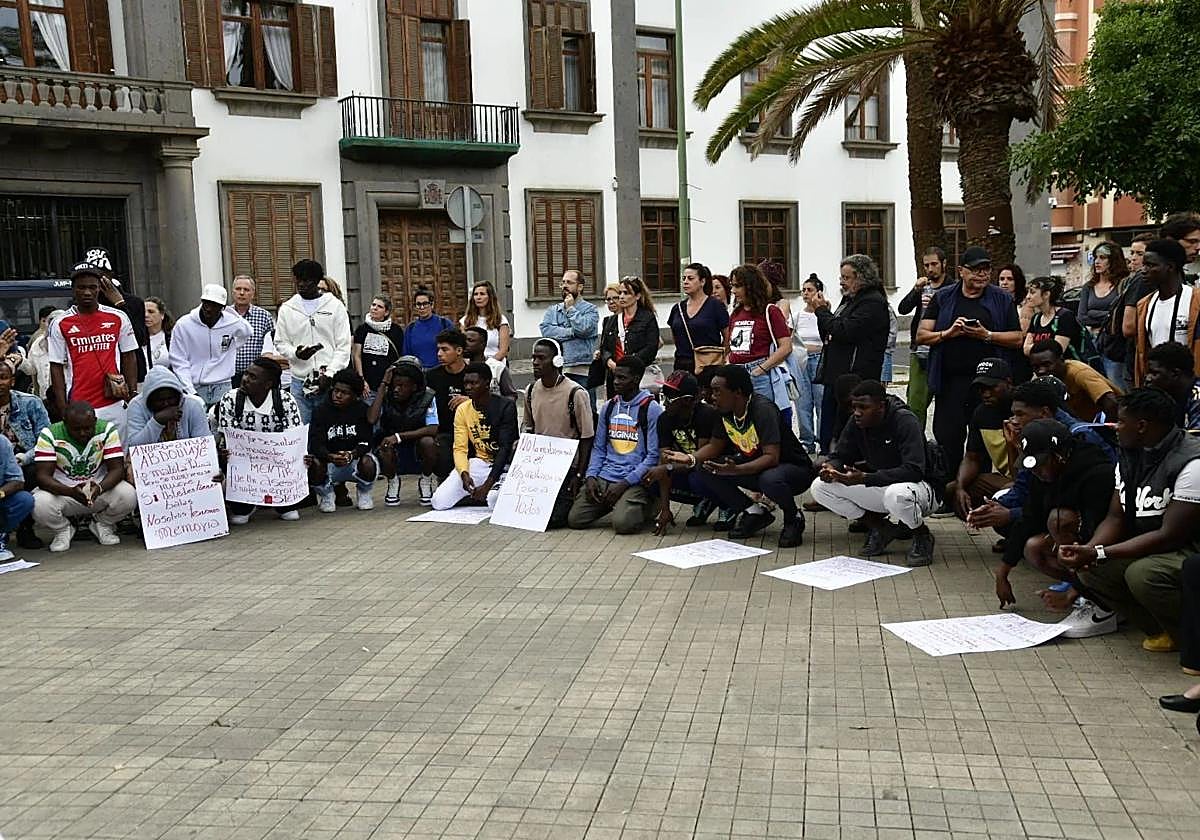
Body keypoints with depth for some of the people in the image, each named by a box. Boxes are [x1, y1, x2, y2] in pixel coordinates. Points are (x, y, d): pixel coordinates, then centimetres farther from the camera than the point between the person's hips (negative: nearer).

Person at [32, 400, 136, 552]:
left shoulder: (107, 430, -12)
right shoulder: (49, 435, -16)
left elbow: (117, 469, -16)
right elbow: (43, 476, -22)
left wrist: (99, 488, -38)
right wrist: (72, 492, -40)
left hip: (100, 489, 1)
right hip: (62, 490, -1)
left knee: (128, 495, -29)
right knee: (40, 505, -33)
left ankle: (102, 525, 6)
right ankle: (63, 530, 4)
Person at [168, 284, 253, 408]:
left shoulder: (233, 323, -3)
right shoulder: (183, 325, -5)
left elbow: (247, 332, 22)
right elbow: (179, 363, -3)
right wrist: (191, 392, -10)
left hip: (223, 388, 1)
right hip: (194, 388, -1)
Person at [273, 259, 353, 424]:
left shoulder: (335, 305, 4)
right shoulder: (287, 308, 10)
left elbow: (343, 347, 0)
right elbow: (280, 343, 12)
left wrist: (329, 375, -11)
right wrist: (296, 353, -11)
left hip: (330, 381, -2)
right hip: (299, 381, 2)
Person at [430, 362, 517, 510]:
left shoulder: (505, 407, -13)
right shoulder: (462, 410, 1)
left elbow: (505, 448, -19)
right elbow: (460, 448, -2)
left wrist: (487, 485, -28)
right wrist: (464, 474, -23)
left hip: (504, 464, -4)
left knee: (497, 503, -34)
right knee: (439, 502, -14)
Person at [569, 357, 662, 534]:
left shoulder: (652, 410, -4)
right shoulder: (608, 408, 14)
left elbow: (654, 455, -8)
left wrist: (625, 484, -15)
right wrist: (590, 476, -1)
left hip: (635, 481, -5)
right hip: (603, 477, 5)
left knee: (623, 523, -28)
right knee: (575, 519, -11)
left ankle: (644, 507, 7)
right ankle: (611, 504, 16)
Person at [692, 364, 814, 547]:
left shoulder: (763, 410, -27)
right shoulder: (725, 411, -5)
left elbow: (772, 457, -33)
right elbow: (715, 446, 9)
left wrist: (735, 470, -45)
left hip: (795, 469, -7)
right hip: (755, 467, 7)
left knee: (770, 479, -41)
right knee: (705, 469, -10)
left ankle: (793, 519, -8)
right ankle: (753, 514, 2)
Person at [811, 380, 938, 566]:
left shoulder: (906, 422, -23)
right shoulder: (856, 424, -4)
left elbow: (914, 470, -32)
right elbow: (839, 456, 3)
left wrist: (865, 478, -40)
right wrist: (830, 468, -24)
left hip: (917, 486, -7)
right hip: (878, 487, 7)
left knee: (896, 494, -43)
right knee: (819, 486, -7)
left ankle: (922, 536, -9)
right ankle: (880, 529, 2)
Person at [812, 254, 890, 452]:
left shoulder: (873, 302, -10)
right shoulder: (849, 300, 19)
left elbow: (845, 332, -21)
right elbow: (828, 336, 23)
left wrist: (823, 311, -7)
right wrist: (823, 311, 6)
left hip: (854, 379, -9)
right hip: (834, 377, 9)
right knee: (827, 434, 11)